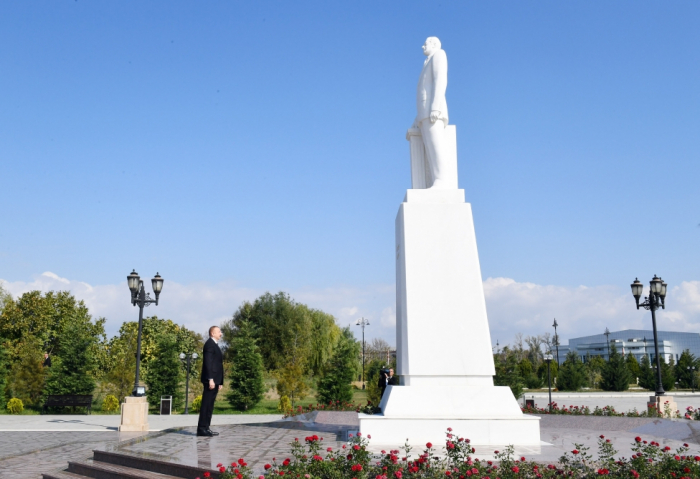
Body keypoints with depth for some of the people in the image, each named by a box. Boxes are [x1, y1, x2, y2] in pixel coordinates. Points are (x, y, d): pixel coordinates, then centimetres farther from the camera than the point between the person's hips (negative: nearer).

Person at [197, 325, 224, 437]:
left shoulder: (215, 345, 22)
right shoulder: (209, 344, -8)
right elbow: (208, 363, -17)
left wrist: (220, 382, 19)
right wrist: (210, 379, -23)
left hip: (215, 380, 10)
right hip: (210, 380, -10)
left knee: (209, 405, 9)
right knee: (206, 404, -8)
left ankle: (205, 428, 11)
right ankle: (202, 429, -6)